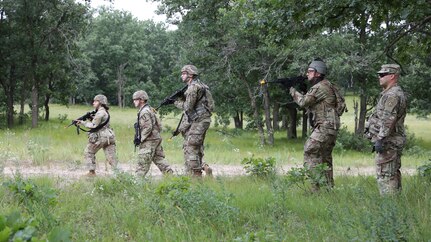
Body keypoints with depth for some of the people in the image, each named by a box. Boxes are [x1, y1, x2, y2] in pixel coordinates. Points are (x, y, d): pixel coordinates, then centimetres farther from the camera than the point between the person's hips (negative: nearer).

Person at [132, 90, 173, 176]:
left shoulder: (144, 112, -14)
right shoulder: (149, 110, 17)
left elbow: (148, 127, -22)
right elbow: (159, 125, 19)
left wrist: (140, 139, -17)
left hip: (149, 141, -10)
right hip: (156, 139, 10)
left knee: (143, 162, -8)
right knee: (159, 159, 11)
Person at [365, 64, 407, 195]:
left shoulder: (392, 95, -17)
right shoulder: (392, 93, 18)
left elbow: (388, 121, -24)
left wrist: (380, 139, -25)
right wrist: (380, 139, 25)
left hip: (388, 143, -11)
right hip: (394, 141, 11)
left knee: (385, 175, -10)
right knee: (393, 175, 14)